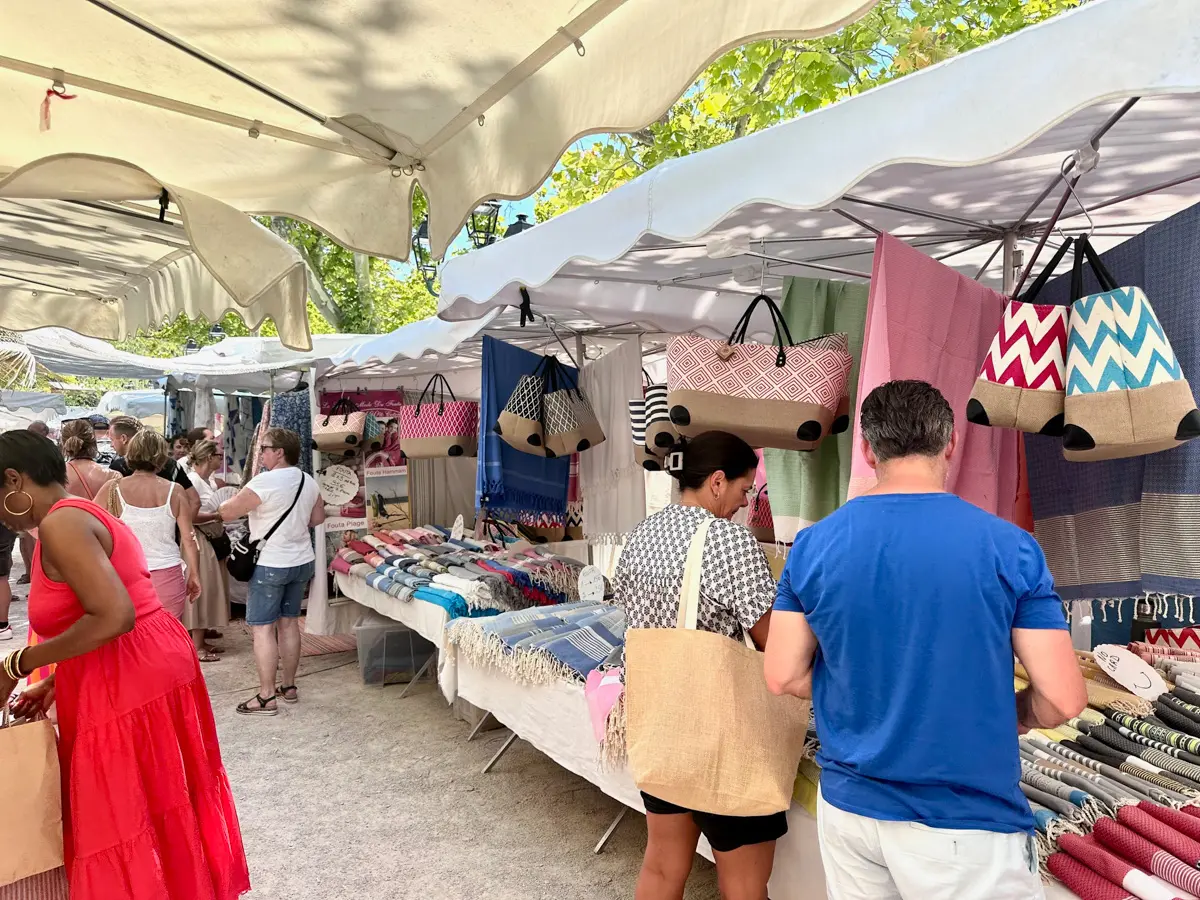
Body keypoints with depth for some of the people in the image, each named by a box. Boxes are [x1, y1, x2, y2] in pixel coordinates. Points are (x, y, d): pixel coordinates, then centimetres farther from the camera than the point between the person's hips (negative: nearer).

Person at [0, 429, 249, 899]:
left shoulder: (60, 524, -15)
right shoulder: (87, 515, 16)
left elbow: (113, 617, -26)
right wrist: (54, 683, 15)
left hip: (128, 687, -10)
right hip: (153, 665, 10)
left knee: (126, 838, 5)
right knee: (162, 825, 22)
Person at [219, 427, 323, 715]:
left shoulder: (264, 481, -18)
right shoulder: (308, 481, 4)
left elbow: (226, 512, -13)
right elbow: (318, 518, 15)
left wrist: (240, 499, 7)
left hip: (270, 565, -7)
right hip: (302, 562, 7)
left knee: (262, 628, 0)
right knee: (289, 623, 16)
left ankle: (266, 697, 3)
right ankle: (289, 686, 24)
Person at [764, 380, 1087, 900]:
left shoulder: (813, 545, -7)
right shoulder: (1008, 547, -13)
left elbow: (783, 677, -3)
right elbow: (1062, 699, -10)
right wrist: (1000, 720, 10)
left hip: (847, 805, 3)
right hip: (965, 823, -3)